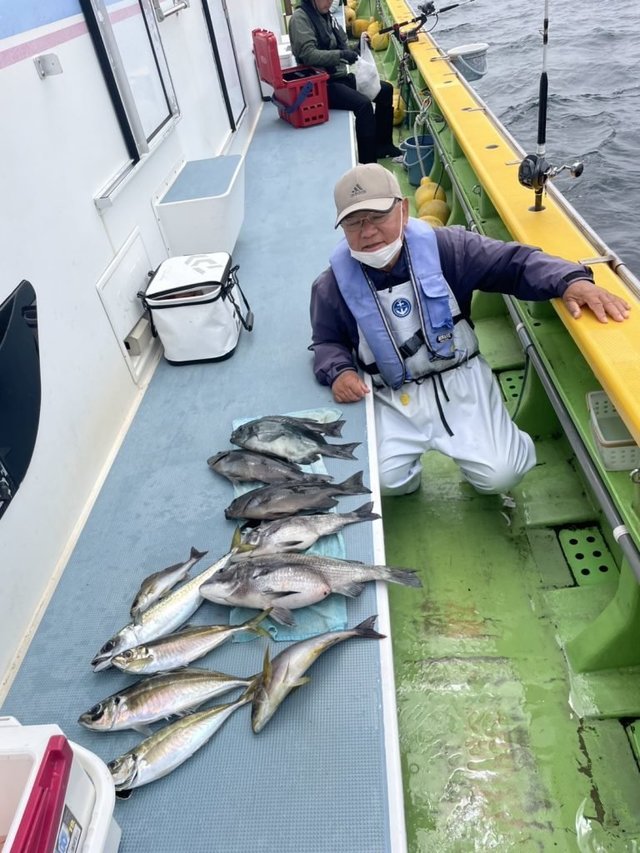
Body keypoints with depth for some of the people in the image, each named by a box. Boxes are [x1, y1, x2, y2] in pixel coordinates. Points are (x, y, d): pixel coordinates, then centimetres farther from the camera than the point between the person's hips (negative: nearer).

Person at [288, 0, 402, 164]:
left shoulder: (326, 15, 13)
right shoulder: (300, 18, -11)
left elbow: (343, 45, 20)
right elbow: (308, 54, -22)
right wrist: (341, 55, -27)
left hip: (340, 76, 9)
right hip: (321, 83, -9)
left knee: (385, 89, 4)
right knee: (363, 104, -29)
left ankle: (383, 144, 16)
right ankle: (368, 161, -22)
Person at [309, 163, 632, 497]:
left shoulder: (443, 247, -9)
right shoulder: (333, 285, -6)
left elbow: (513, 262, -7)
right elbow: (327, 343, 8)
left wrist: (570, 280, -26)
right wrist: (338, 372, -16)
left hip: (459, 379, 0)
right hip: (392, 398, 1)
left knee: (499, 475, -13)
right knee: (385, 481, -18)